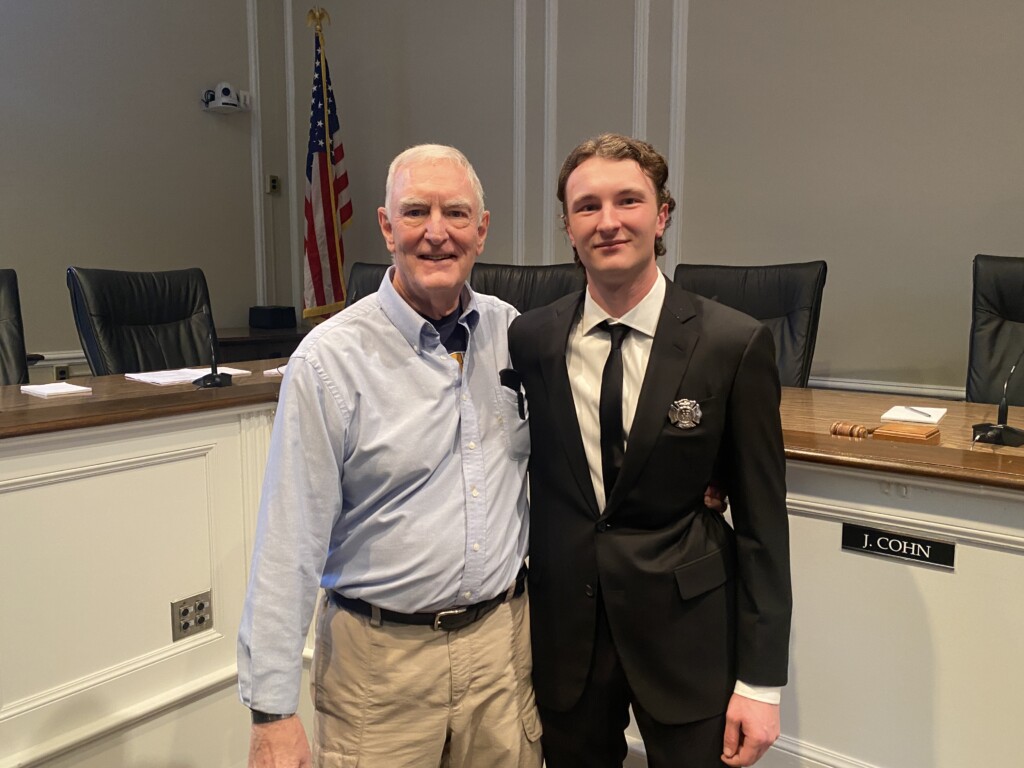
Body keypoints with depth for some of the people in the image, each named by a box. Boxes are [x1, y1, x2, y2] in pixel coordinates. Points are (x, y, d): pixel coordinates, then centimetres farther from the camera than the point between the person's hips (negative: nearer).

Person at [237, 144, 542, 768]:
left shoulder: (514, 333, 0)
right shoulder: (329, 360, -13)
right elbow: (289, 546, -13)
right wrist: (273, 714, -12)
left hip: (503, 642, 4)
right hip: (382, 657, -3)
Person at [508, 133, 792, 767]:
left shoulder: (735, 344, -11)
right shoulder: (528, 340, -3)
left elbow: (762, 521, -7)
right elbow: (526, 488, 5)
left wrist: (762, 681, -6)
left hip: (687, 628, -2)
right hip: (564, 626, 3)